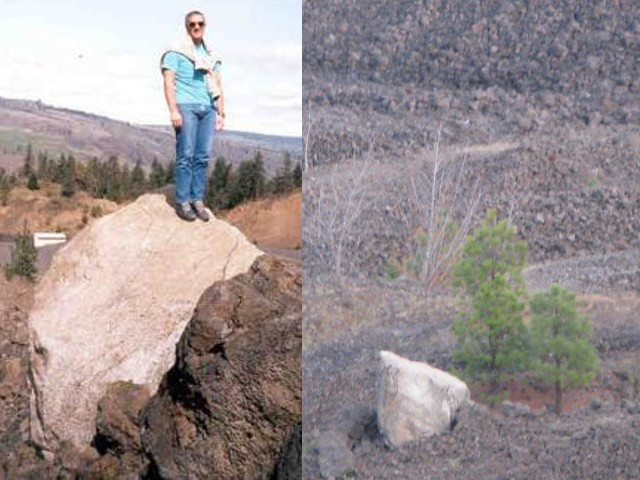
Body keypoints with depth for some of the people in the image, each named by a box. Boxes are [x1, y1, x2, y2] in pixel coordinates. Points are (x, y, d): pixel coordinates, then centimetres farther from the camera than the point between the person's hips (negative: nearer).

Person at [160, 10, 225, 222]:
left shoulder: (210, 55, 20)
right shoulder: (176, 51, 3)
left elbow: (218, 86, 20)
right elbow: (169, 82, -4)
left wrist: (221, 113, 13)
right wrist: (173, 110, -13)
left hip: (208, 109, 5)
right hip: (186, 107, -5)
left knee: (203, 157, 1)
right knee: (186, 156, -8)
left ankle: (197, 200, 6)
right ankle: (182, 202, -3)